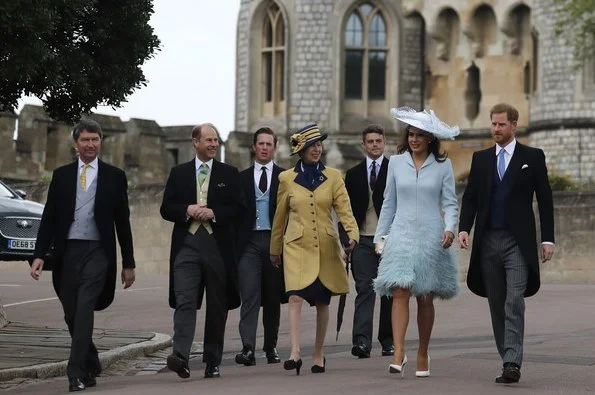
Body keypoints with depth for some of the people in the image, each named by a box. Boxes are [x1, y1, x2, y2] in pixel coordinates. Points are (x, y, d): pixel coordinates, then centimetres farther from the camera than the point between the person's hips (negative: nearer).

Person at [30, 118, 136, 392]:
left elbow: (123, 222, 7)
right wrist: (39, 254, -3)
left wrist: (128, 263, 6)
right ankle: (91, 367, 27)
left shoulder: (114, 177, 5)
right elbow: (49, 218, 8)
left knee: (84, 311, -14)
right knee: (72, 315, 9)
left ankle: (77, 373, -14)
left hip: (97, 252, -3)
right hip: (67, 252, 3)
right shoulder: (61, 175, 10)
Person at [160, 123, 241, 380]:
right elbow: (166, 209, 7)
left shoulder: (229, 174, 10)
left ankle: (212, 362, 13)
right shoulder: (179, 173, 11)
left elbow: (237, 208, 2)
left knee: (217, 306, 5)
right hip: (186, 243, -1)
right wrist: (187, 211, -11)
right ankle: (180, 356, -25)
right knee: (185, 301, -14)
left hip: (218, 245, 1)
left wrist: (213, 213, -13)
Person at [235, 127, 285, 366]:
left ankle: (271, 347, 18)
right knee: (249, 296, -10)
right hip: (250, 242, -1)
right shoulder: (242, 178, 10)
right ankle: (248, 348, -18)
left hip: (275, 241, 1)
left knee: (273, 297, 7)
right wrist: (235, 244, -1)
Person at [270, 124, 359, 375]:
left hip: (326, 247, 1)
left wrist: (352, 234, -19)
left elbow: (344, 209, -2)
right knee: (295, 297, -18)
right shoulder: (287, 178, 5)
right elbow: (280, 217, 12)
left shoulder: (333, 176, 5)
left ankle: (318, 355, 18)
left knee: (322, 302, 6)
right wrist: (275, 250, 18)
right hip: (297, 247, -1)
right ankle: (295, 353, -24)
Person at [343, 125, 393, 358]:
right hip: (363, 240, 1)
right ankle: (361, 341, -17)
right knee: (364, 289, -8)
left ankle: (388, 341, 15)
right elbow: (348, 210, 11)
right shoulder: (353, 174, 11)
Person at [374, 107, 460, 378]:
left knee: (426, 298, 5)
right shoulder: (396, 162, 8)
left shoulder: (442, 165, 3)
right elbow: (389, 203, 13)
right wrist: (380, 236, 10)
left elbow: (450, 203, 2)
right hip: (401, 234, 1)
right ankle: (398, 354, -20)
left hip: (430, 236, -1)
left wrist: (449, 228, -15)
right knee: (400, 293, -13)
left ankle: (423, 354, 18)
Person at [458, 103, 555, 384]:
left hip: (518, 242, -4)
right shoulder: (480, 159, 12)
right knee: (497, 305, 6)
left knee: (514, 303, -14)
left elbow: (544, 199, 3)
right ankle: (508, 360, 13)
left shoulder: (533, 157, 3)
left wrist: (548, 239, -3)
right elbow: (470, 197, 10)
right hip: (488, 242, 4)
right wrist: (464, 228, -5)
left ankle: (512, 364, -19)